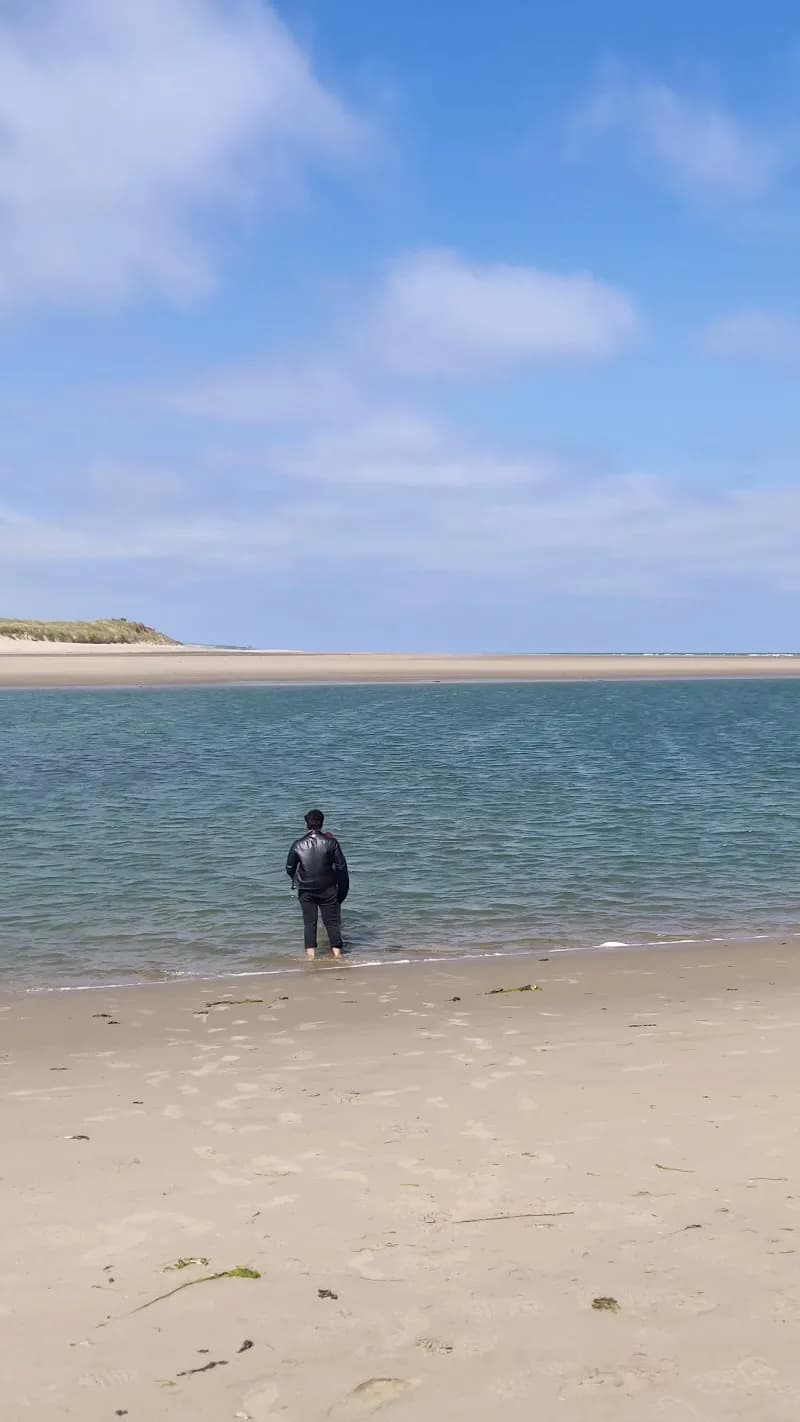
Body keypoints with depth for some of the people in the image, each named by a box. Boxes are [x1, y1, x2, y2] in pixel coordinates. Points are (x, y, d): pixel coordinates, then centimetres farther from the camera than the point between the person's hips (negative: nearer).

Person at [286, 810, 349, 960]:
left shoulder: (298, 844, -4)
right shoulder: (331, 842, -7)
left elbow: (289, 868, 3)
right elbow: (341, 867, -5)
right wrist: (343, 889, 5)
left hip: (306, 891, 1)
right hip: (328, 890, 0)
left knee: (309, 923, 8)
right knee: (332, 922, 8)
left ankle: (311, 955, 4)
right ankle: (337, 953, 6)